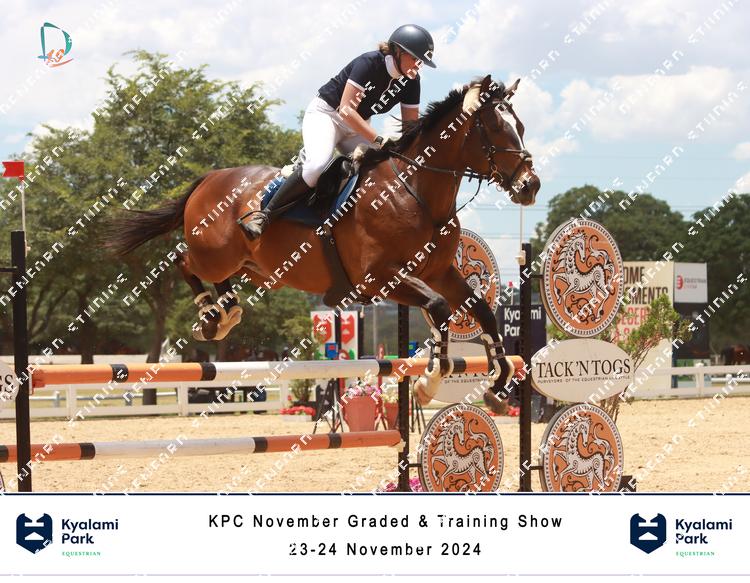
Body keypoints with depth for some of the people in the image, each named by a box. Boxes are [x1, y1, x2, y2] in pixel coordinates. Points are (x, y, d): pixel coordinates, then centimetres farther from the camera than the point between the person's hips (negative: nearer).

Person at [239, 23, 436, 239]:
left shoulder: (411, 81, -7)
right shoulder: (369, 63, -25)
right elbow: (346, 110, -32)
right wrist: (379, 141, -38)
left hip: (358, 127, 7)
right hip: (326, 114, -7)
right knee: (317, 164, -34)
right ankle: (264, 215, -27)